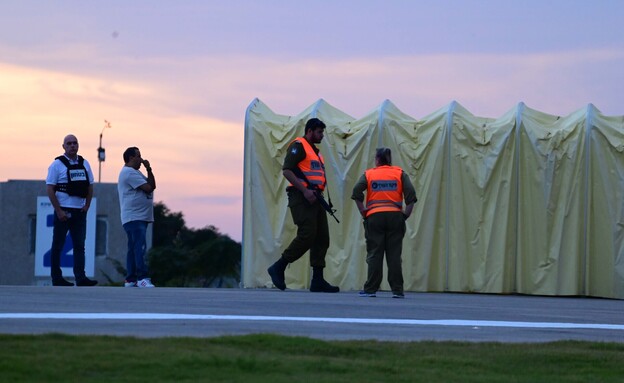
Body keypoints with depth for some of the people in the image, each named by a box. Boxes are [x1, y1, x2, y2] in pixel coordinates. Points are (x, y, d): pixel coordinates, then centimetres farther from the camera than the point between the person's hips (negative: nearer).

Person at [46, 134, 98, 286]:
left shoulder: (84, 164, 10)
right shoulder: (57, 165, -5)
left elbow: (90, 186, 17)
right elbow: (50, 189, -9)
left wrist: (87, 205, 4)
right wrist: (58, 211, -14)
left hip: (80, 211, 5)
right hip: (63, 211, -5)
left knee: (79, 245, 0)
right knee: (58, 245, 1)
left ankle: (81, 278, -2)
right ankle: (57, 278, 4)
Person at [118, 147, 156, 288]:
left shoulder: (133, 172, 23)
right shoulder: (129, 173, -11)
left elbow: (152, 185, 17)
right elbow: (148, 187, -16)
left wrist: (149, 170, 4)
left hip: (140, 217, 11)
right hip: (133, 217, -11)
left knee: (134, 248, 10)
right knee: (140, 247, -19)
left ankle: (130, 280, 11)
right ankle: (142, 278, -27)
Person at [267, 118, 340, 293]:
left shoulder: (315, 150, 24)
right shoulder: (298, 146, -6)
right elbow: (286, 170, -16)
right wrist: (304, 190, -21)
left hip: (314, 198, 10)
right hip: (301, 198, -10)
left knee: (322, 238, 4)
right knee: (306, 236, -17)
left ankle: (318, 281, 4)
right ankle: (278, 268, -8)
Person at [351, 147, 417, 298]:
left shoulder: (368, 174, 8)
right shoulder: (400, 174, 10)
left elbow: (356, 192, -5)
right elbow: (411, 195, 0)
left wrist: (363, 212, 3)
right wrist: (406, 214, 7)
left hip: (374, 216, -1)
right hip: (395, 216, 1)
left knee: (374, 254, 2)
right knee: (394, 255, 2)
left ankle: (371, 289, 0)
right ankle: (397, 290, 1)